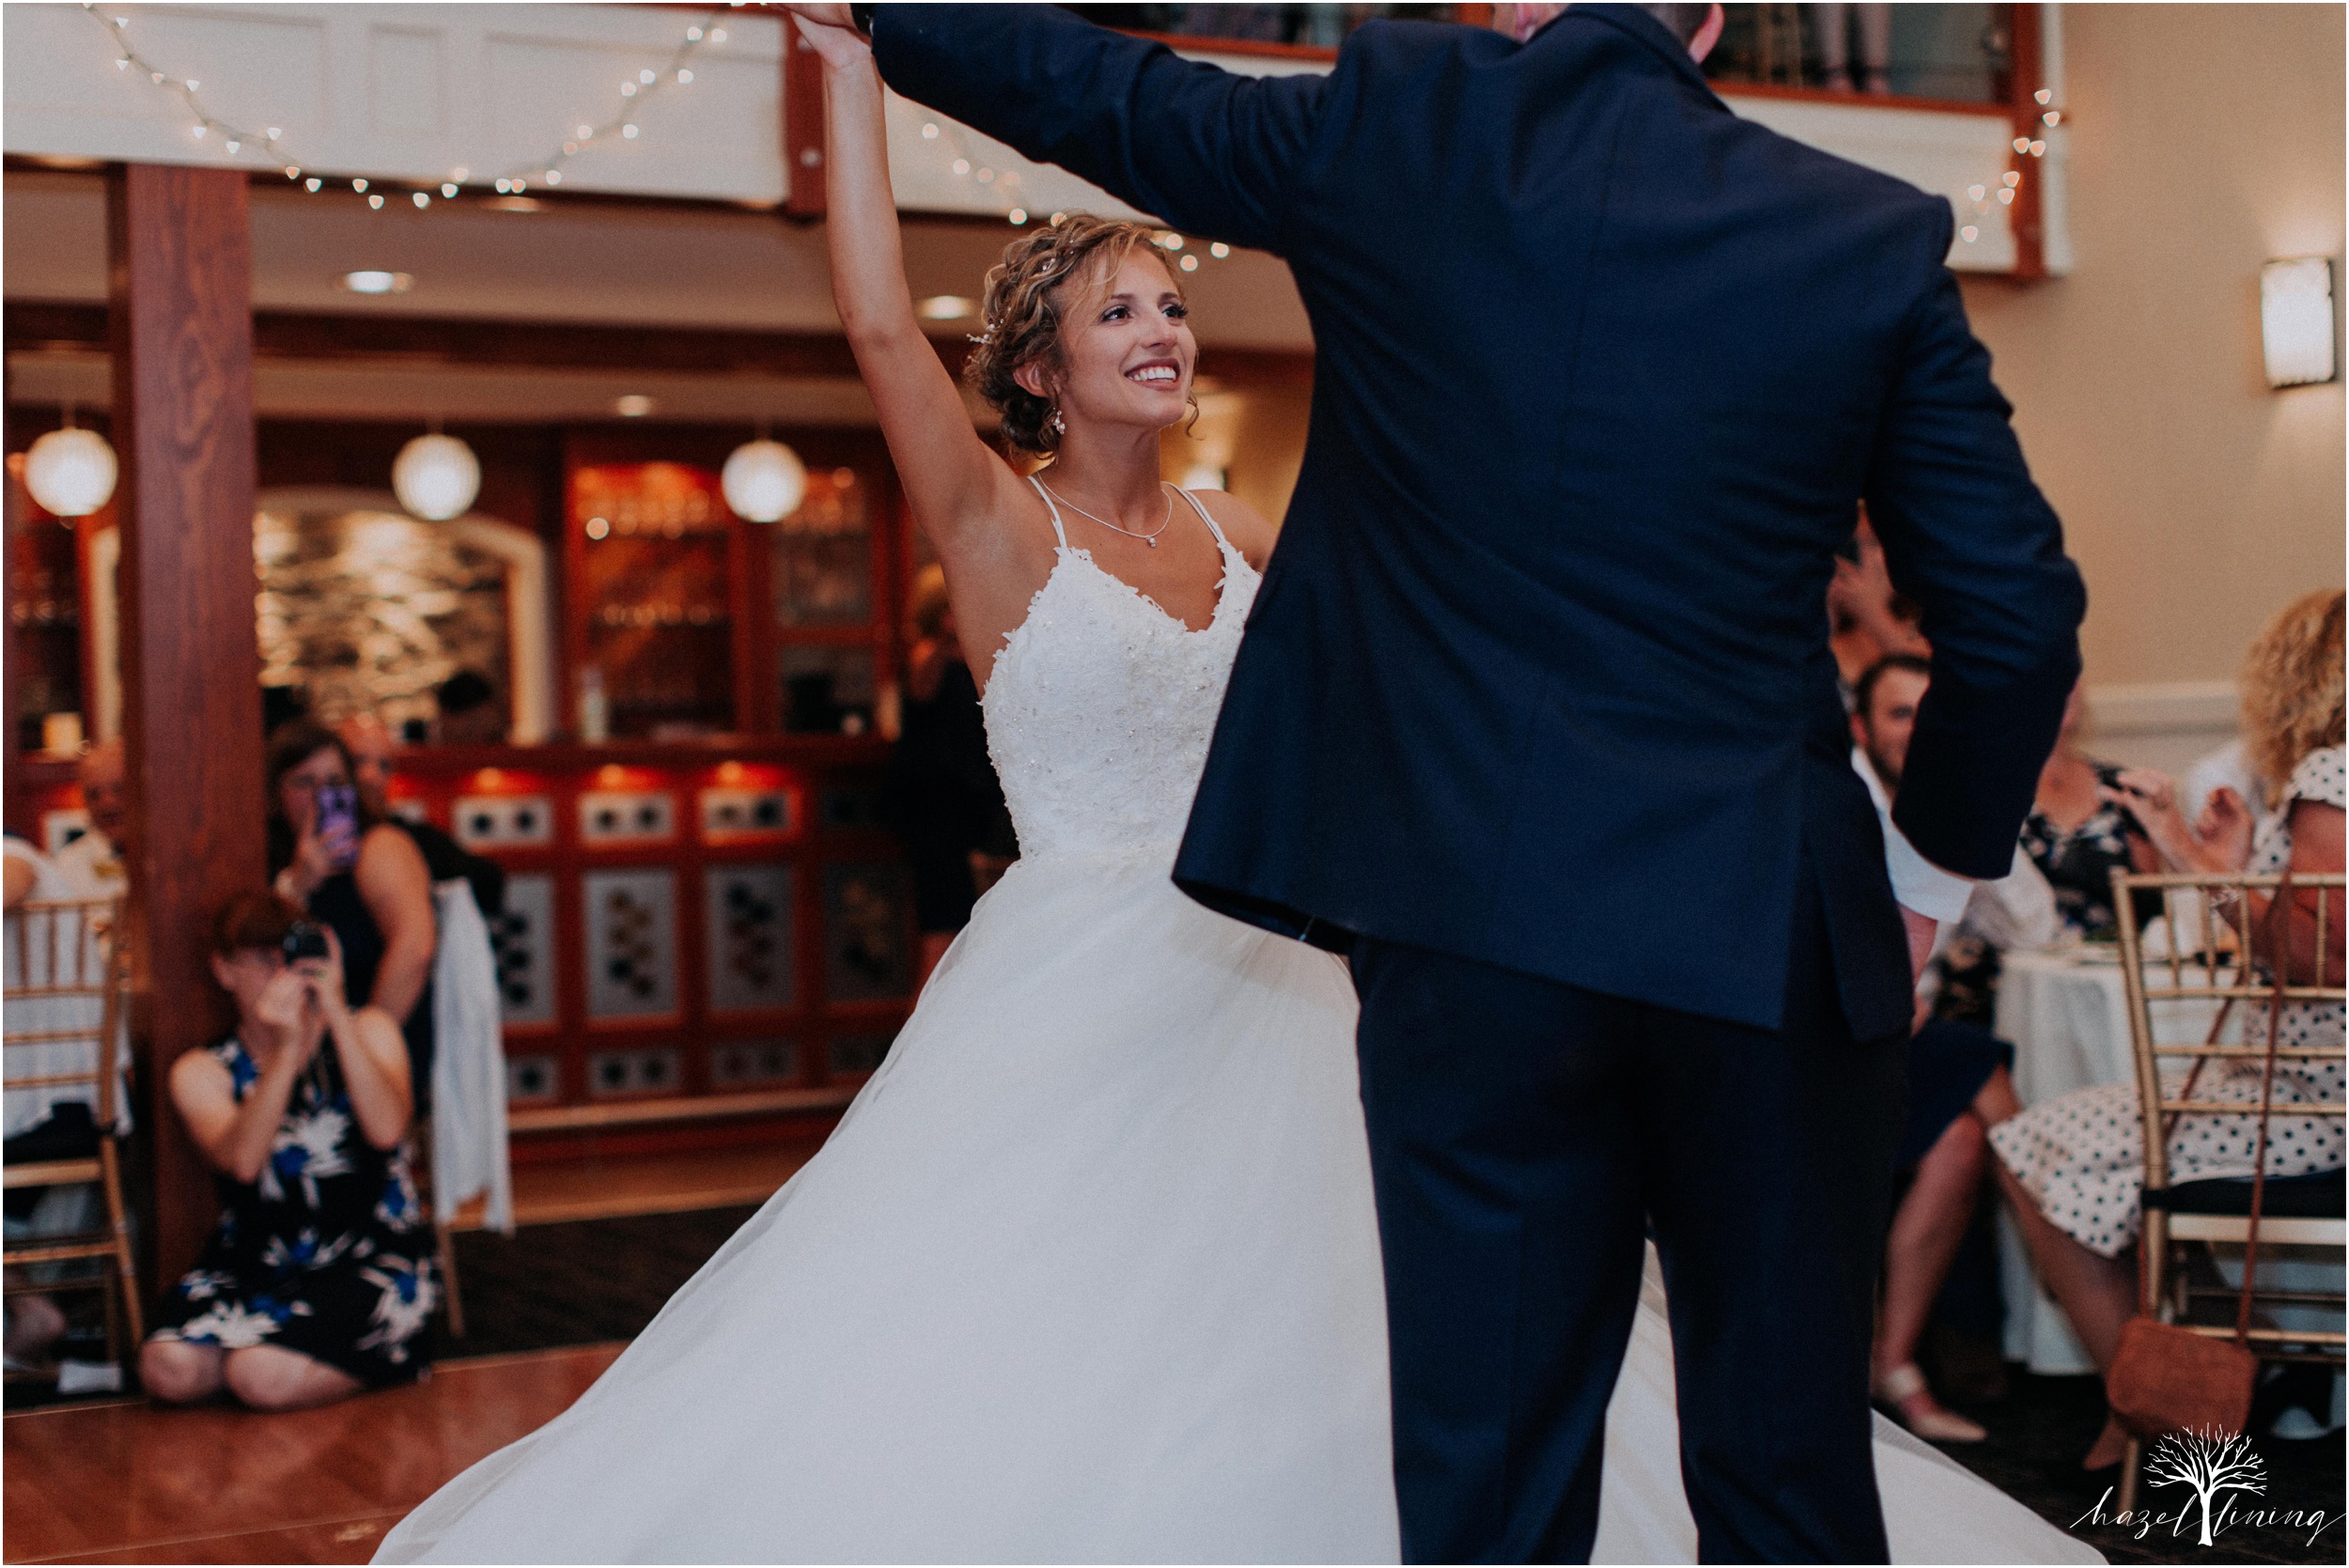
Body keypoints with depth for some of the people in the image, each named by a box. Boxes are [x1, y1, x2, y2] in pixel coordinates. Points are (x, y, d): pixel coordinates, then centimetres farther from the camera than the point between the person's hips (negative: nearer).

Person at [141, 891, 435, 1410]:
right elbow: (242, 1161, -16)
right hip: (256, 1264, 2)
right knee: (169, 1368, -26)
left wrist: (335, 1013, -19)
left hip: (372, 1259, -2)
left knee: (265, 1376, -28)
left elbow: (386, 1129, -15)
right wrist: (286, 1047, -23)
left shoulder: (367, 1031, 6)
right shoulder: (203, 1072, 5)